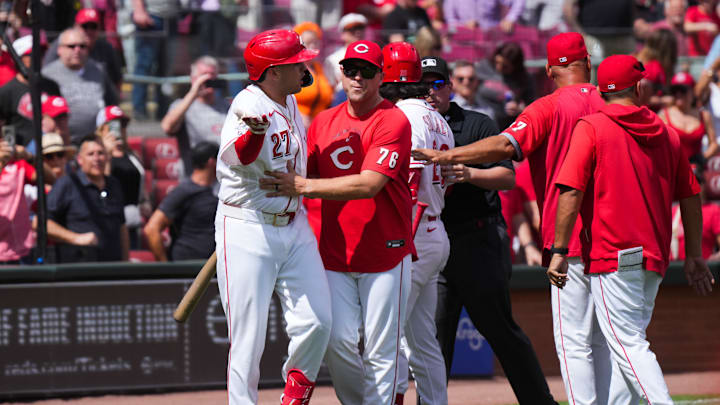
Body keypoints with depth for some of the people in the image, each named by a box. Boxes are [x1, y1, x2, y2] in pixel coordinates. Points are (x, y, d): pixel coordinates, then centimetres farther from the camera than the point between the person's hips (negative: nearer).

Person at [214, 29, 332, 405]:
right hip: (247, 230, -7)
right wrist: (254, 131, -60)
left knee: (316, 320, -1)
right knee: (248, 338, -6)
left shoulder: (289, 103, 7)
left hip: (294, 227, 7)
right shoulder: (249, 105, -19)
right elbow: (240, 156, -41)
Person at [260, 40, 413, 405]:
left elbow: (369, 184, -21)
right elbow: (305, 173, 17)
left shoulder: (393, 122, -9)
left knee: (380, 350, -2)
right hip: (334, 251, 4)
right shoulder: (324, 122, 11)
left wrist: (303, 186, -25)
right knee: (338, 340, -6)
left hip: (386, 252, -4)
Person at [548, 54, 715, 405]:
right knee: (630, 340, 15)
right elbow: (690, 197, 16)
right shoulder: (667, 134, 13)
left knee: (628, 343, -11)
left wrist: (559, 252, -10)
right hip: (654, 258, 6)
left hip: (612, 254, -6)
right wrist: (693, 256, 23)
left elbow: (571, 192, -12)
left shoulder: (591, 128, -3)